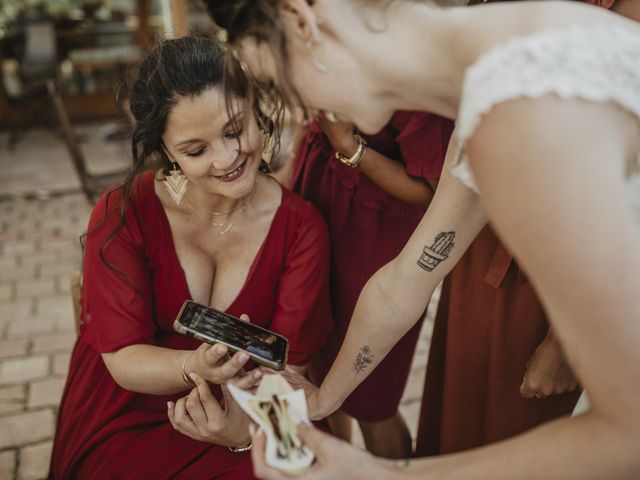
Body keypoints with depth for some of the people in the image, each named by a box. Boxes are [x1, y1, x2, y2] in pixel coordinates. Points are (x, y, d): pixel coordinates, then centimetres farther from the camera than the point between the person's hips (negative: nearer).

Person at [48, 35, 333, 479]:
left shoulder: (301, 227, -10)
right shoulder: (123, 214, -13)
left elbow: (289, 361, -11)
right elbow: (123, 358, -12)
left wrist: (246, 427, -31)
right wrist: (195, 368, -34)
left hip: (240, 421, 2)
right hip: (128, 422, -1)